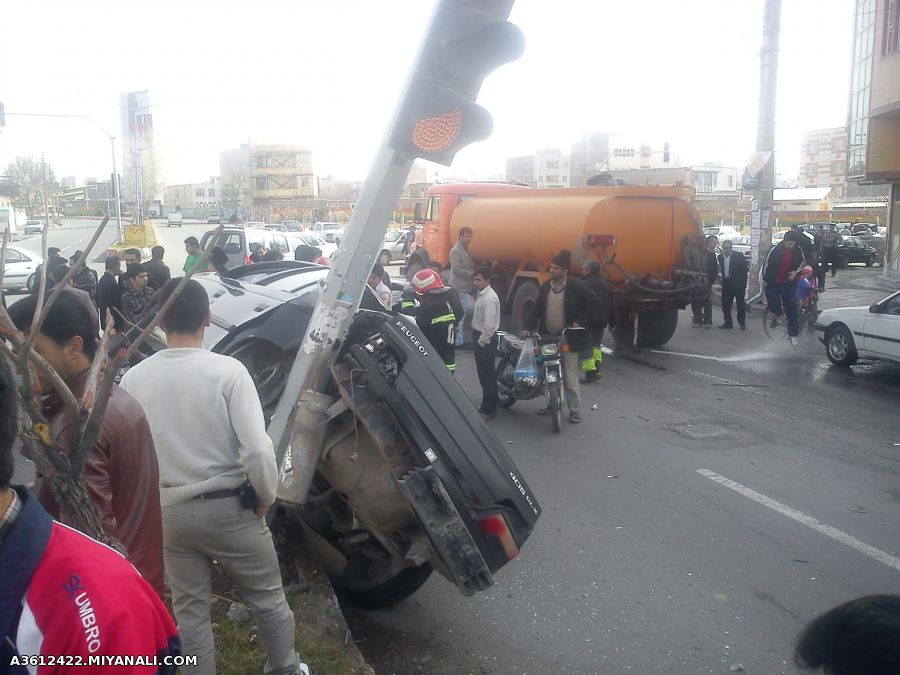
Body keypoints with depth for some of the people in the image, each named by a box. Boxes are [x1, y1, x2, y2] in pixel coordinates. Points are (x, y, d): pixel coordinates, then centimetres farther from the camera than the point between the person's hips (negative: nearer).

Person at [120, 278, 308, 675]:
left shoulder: (134, 377, -8)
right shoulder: (228, 370, -17)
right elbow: (258, 451, -22)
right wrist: (265, 497, -4)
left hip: (168, 512, 3)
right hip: (228, 507, -3)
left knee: (189, 610, 19)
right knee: (268, 597, 18)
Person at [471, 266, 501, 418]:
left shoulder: (489, 298, -22)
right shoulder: (481, 294, 10)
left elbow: (489, 325, -25)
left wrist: (481, 342, -18)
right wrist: (477, 340, 14)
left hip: (486, 340, -10)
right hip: (479, 337, 10)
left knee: (488, 375, -2)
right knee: (483, 374, 18)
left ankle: (489, 410, 6)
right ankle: (486, 405, 30)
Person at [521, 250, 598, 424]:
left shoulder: (576, 286, -9)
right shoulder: (546, 285, 6)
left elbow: (594, 301, -6)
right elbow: (537, 308, 9)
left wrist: (580, 322, -9)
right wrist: (528, 328, 1)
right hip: (547, 337, 6)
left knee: (570, 377, -5)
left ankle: (575, 411, 3)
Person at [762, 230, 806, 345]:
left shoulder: (798, 251, -6)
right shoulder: (774, 250, -15)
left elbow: (801, 262, 13)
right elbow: (766, 265, -5)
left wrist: (796, 271, -5)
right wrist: (765, 280, 3)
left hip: (788, 284, 2)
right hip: (773, 284, -2)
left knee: (792, 310, -1)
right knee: (774, 306, 1)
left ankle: (793, 334, 4)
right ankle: (777, 314, 40)